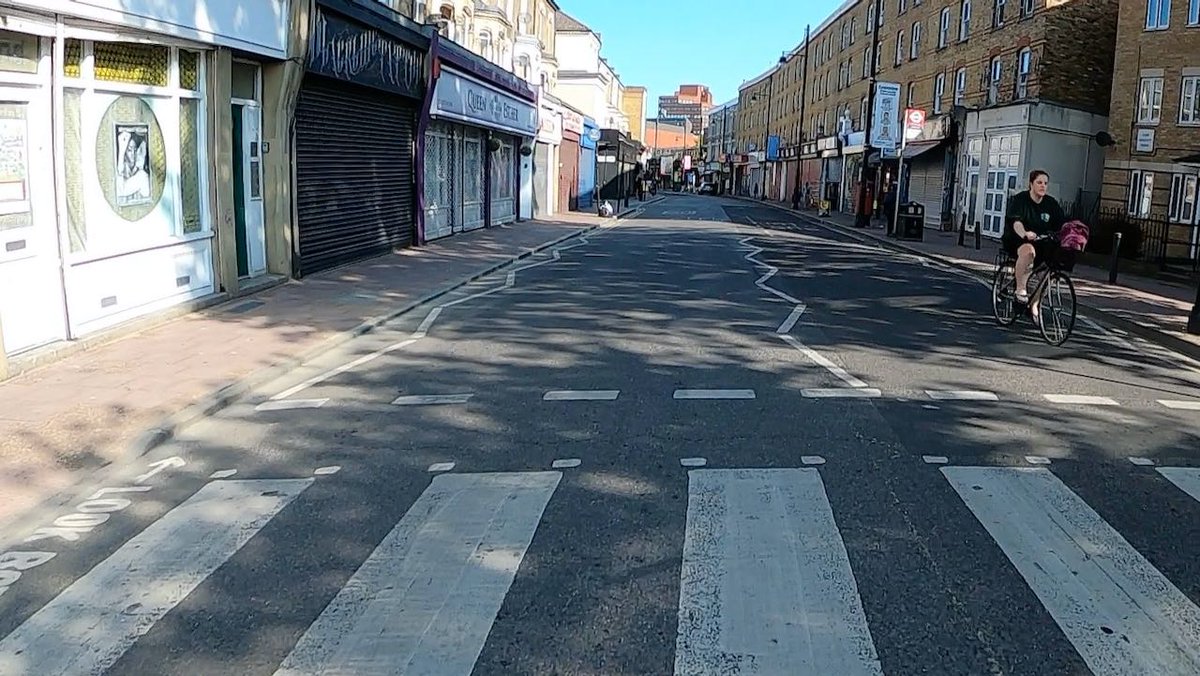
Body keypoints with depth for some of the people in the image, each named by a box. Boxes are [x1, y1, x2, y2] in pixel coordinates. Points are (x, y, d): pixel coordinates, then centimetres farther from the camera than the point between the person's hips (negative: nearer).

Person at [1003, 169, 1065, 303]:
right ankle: (1020, 289, -28)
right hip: (1015, 240, -6)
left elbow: (1062, 225, 0)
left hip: (1040, 243, 6)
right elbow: (1016, 222, -26)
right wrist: (1025, 234, -48)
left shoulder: (1051, 203, 7)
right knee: (1028, 251, -37)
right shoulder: (1019, 199, -8)